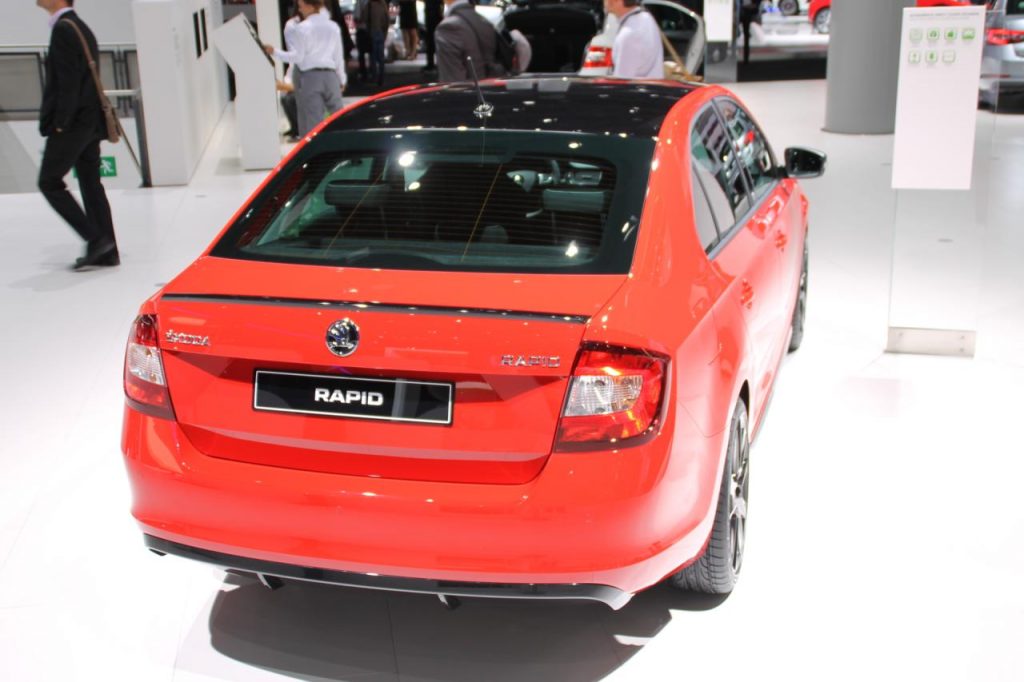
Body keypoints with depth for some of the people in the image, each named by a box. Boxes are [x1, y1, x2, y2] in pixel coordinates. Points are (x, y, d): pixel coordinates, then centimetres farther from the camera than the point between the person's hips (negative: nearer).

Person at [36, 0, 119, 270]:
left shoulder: (64, 29, -13)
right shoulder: (81, 27, 15)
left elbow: (68, 81, -19)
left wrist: (60, 124, -17)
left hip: (72, 123, -9)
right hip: (90, 122, 9)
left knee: (49, 182, -2)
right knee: (91, 184, 10)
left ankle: (96, 239, -5)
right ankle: (106, 251, 11)